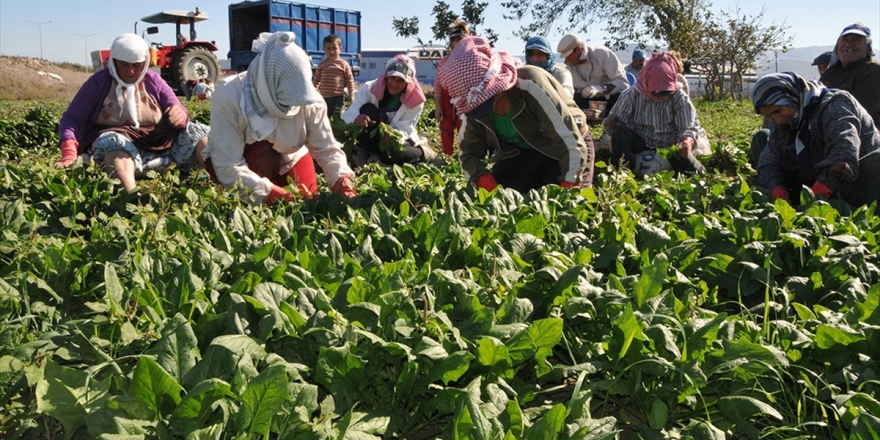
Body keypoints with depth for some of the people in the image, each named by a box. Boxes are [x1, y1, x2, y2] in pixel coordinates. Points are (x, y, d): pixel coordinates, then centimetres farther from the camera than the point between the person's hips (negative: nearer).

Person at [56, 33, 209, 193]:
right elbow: (71, 118, -2)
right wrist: (69, 153, -22)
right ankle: (133, 197, -66)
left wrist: (180, 116, -24)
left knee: (199, 134, -18)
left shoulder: (153, 80, 8)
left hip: (158, 143, 4)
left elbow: (180, 114, 3)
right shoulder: (98, 82, 1)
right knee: (114, 143, -38)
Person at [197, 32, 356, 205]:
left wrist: (341, 178, -38)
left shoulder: (310, 100, -25)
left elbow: (326, 148, -18)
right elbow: (227, 166, -37)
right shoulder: (229, 97, -34)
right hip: (244, 156, -4)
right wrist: (270, 193, -47)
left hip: (288, 155, 4)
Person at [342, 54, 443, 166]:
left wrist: (394, 135, -44)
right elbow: (348, 114, -24)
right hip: (372, 139, 0)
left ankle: (424, 153, -4)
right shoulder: (370, 89, -15)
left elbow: (405, 127, -18)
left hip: (397, 140, 0)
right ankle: (360, 154, -25)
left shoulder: (415, 100, -13)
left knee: (396, 156, -36)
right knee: (368, 110, -27)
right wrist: (356, 118, -51)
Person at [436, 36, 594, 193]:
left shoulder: (530, 87, -35)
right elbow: (469, 153, -6)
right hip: (521, 153, 5)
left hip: (564, 149, -4)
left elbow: (572, 143, -33)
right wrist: (485, 181, -27)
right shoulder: (473, 107, -17)